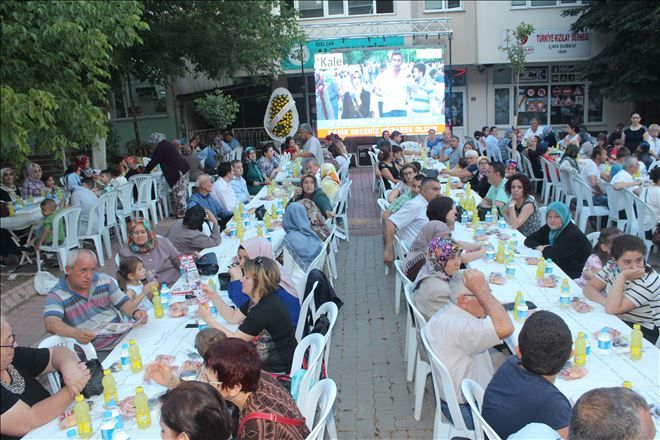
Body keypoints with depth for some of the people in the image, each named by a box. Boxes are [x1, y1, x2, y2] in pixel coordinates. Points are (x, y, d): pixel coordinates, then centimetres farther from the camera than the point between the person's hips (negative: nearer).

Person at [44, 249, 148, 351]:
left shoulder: (104, 280, 7)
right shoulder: (56, 296, -8)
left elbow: (124, 303, 11)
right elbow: (51, 324, -24)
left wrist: (135, 312, -13)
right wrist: (75, 333, -45)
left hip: (123, 336, 5)